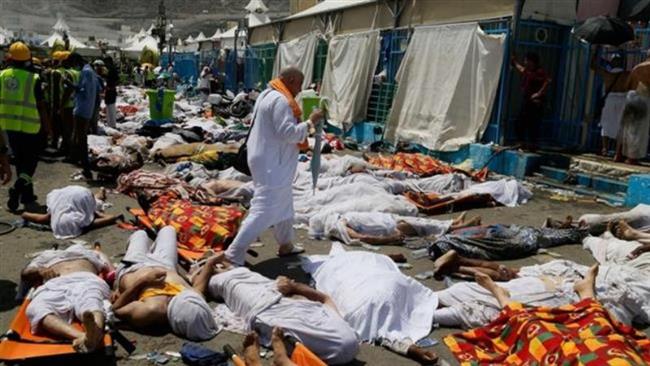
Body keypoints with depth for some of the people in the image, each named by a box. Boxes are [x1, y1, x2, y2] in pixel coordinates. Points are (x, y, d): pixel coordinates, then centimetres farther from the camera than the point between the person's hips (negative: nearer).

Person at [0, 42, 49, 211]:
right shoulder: (33, 79, -13)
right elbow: (40, 106, -10)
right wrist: (47, 126, 1)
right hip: (29, 126, -4)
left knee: (19, 159, 17)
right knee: (30, 160, 7)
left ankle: (27, 193, 24)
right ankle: (18, 189, -14)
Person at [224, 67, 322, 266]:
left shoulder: (267, 95, 14)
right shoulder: (280, 100, -20)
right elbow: (288, 133, -24)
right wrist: (310, 122, -13)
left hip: (267, 160, 11)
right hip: (272, 164, -11)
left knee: (284, 204, 21)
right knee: (264, 211, -9)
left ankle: (286, 245, 34)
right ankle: (234, 254, -6)